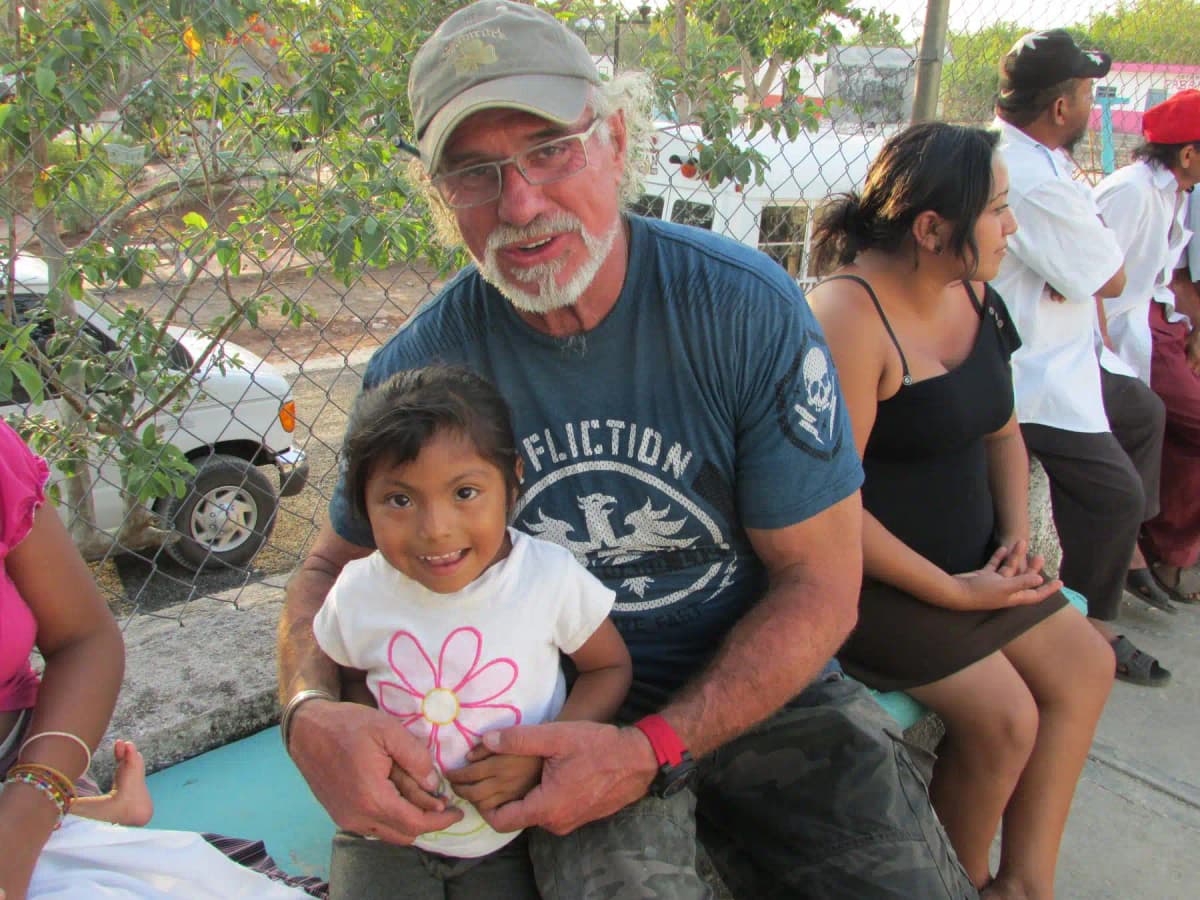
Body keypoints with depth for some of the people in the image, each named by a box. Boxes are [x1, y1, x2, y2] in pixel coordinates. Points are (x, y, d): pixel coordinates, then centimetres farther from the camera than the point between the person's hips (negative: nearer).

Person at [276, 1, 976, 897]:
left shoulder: (745, 305, -15)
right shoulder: (420, 367, -10)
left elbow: (822, 583, -11)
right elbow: (334, 566, 4)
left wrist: (654, 751, -22)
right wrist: (313, 714, -19)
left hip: (761, 684, 1)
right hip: (565, 711, 0)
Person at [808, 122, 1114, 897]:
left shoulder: (974, 296, 5)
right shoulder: (849, 315, -23)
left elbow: (1000, 429, 19)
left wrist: (1016, 533, 4)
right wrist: (951, 592, -17)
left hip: (967, 561, 9)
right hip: (871, 578, -9)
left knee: (1084, 665, 4)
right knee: (1003, 715, -16)